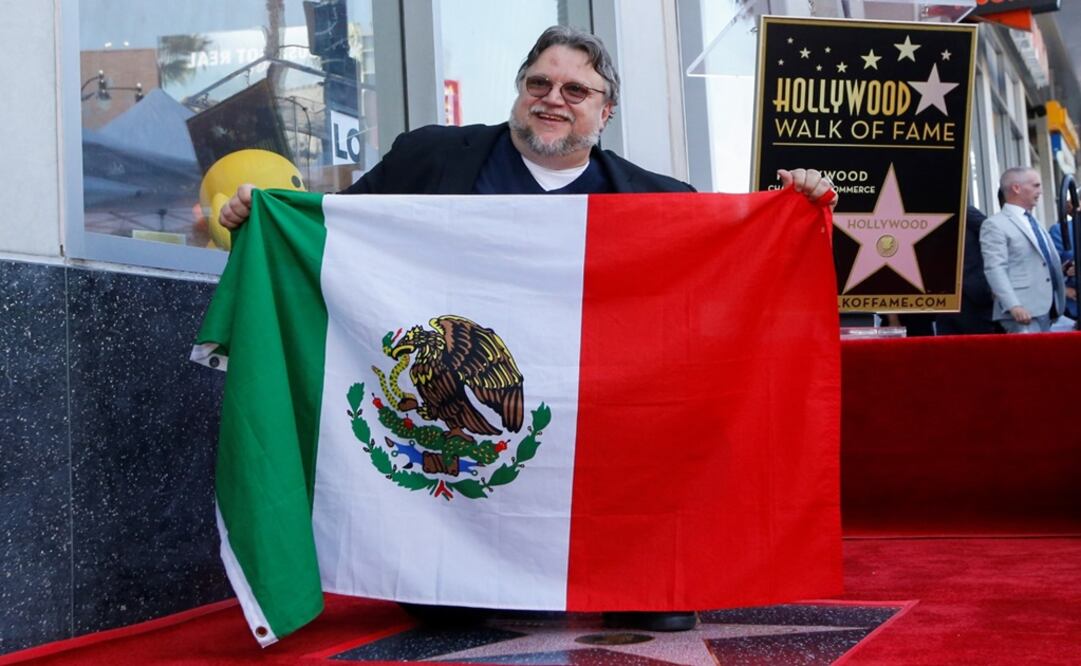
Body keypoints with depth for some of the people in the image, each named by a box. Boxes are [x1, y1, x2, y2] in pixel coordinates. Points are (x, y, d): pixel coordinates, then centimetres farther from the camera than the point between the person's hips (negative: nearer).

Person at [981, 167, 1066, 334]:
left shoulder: (1033, 222, 23)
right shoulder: (994, 225, -6)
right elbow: (995, 269, -16)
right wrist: (1013, 306, -24)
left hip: (1046, 308, 9)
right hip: (1022, 312, -9)